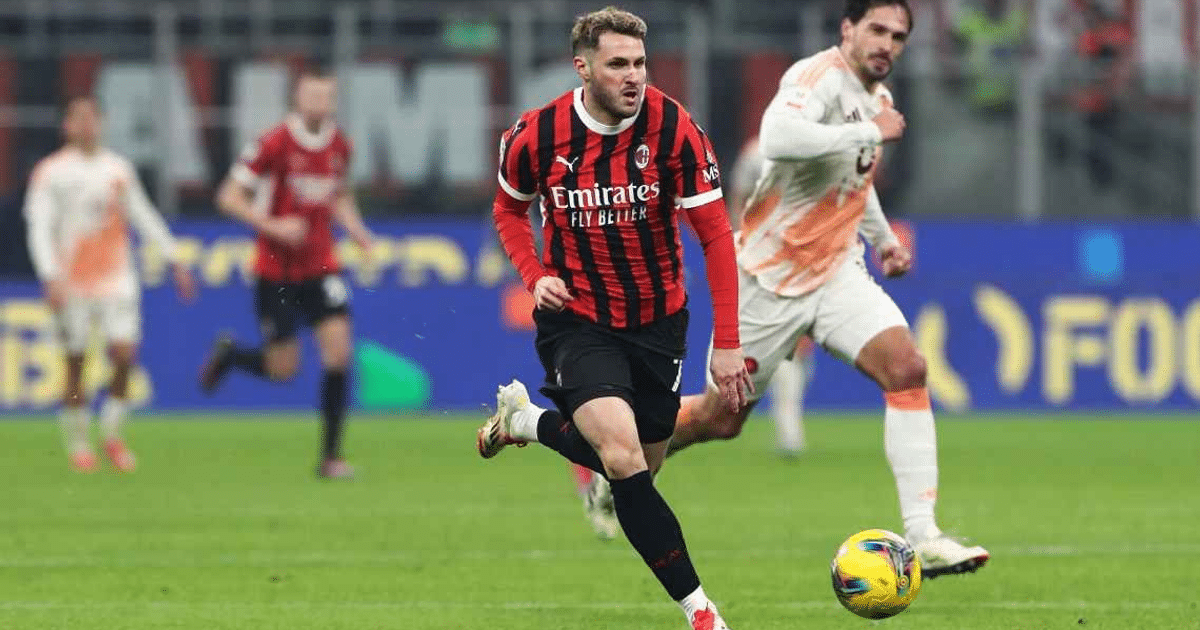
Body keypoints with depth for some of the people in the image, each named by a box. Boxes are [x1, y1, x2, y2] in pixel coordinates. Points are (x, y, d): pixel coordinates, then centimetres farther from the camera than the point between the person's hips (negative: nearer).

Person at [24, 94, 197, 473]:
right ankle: (77, 444, 13)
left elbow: (144, 216, 18)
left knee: (124, 355, -9)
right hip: (72, 284, -2)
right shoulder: (51, 172, -2)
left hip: (116, 279, 2)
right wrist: (51, 277, -19)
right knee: (76, 364, 1)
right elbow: (39, 227, -7)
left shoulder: (118, 169, 9)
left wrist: (175, 260, 15)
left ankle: (113, 435, 7)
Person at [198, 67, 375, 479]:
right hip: (276, 270, -4)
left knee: (338, 350, -11)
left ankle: (331, 456, -3)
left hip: (321, 267, 4)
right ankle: (228, 354, 34)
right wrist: (272, 226, -23)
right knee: (283, 368, -1)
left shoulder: (339, 145, 2)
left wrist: (355, 229, 2)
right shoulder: (275, 143, -14)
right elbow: (229, 197, -11)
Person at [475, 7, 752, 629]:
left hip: (657, 320, 2)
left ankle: (528, 420, 43)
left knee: (639, 468, 14)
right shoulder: (537, 134, -13)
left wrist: (726, 343, -14)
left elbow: (715, 233, -11)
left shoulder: (673, 127, -16)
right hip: (576, 318, -2)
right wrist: (535, 275, -9)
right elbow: (509, 208, 9)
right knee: (623, 458, -23)